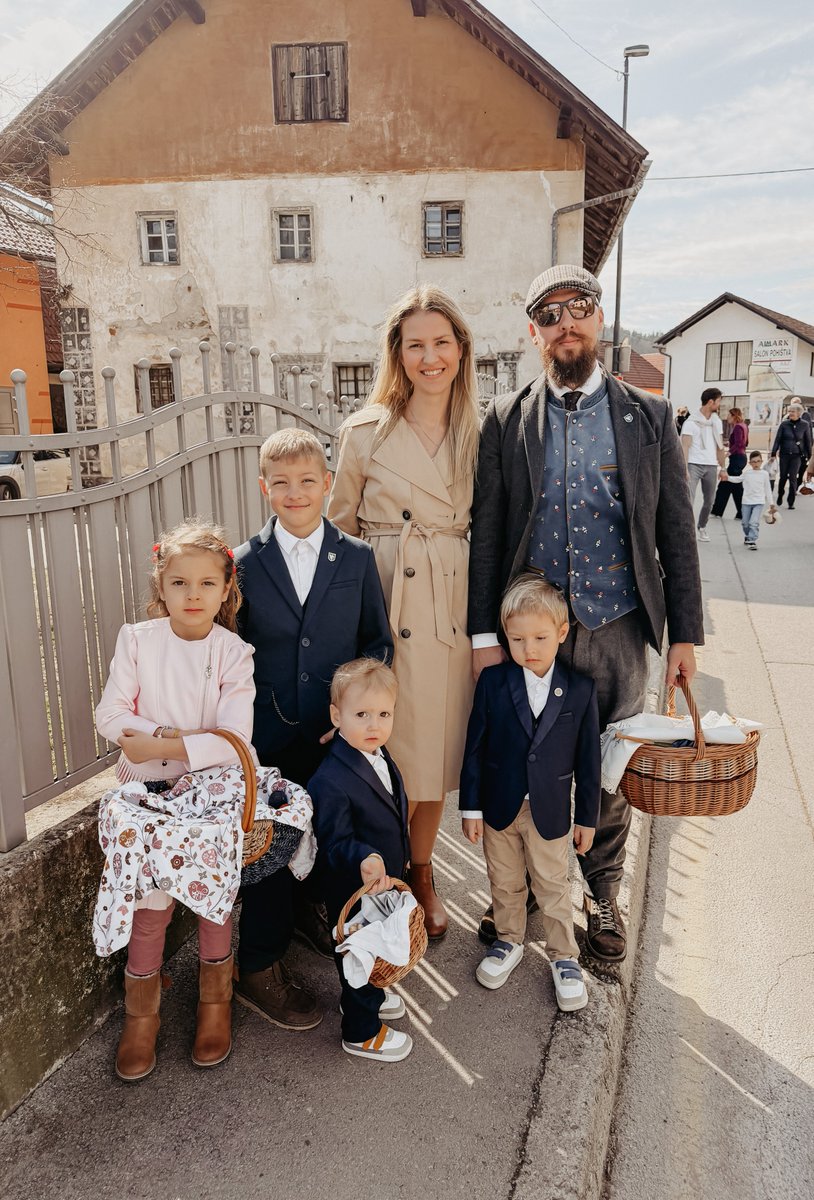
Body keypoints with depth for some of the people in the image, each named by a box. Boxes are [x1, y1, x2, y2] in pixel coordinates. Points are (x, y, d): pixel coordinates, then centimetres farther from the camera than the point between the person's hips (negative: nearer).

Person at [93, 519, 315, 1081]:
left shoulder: (233, 652, -5)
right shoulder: (137, 640, 0)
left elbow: (234, 739, -13)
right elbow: (112, 715, -3)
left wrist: (161, 747, -19)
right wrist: (161, 734, -19)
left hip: (211, 781, -1)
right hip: (147, 785, 1)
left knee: (207, 858, -24)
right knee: (151, 870, -22)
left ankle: (216, 991, 1)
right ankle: (142, 1006, 0)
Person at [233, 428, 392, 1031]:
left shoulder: (357, 557, -1)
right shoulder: (244, 563, -3)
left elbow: (378, 640, 4)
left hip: (338, 728, 2)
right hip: (269, 733, -2)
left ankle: (310, 904, 48)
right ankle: (260, 968, 21)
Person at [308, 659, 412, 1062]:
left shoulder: (380, 758, -3)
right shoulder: (331, 781, -33)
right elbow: (334, 842, -28)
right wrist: (365, 859, -45)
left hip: (384, 883, 9)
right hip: (354, 894, -9)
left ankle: (369, 995, 55)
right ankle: (361, 1033, 34)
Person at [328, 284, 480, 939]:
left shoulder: (477, 433, 6)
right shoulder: (366, 431, -3)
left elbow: (482, 527, 12)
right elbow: (341, 526, 5)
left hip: (452, 607, 3)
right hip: (386, 606, -3)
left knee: (438, 748, 12)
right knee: (384, 748, 4)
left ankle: (422, 875, 35)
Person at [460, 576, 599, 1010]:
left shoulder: (580, 689, -10)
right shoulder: (493, 681, -11)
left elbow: (588, 758, -3)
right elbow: (475, 748, -5)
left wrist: (587, 818, 1)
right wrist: (470, 807, -4)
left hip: (550, 812, -1)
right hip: (499, 808, 1)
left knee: (553, 886, 15)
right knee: (504, 884, 20)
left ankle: (564, 956, 35)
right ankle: (508, 941, 43)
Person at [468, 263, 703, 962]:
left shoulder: (650, 416, 3)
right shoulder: (505, 420, 2)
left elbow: (676, 532, 3)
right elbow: (486, 533, 0)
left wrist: (685, 635, 0)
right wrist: (484, 634, -5)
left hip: (618, 632, 1)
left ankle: (602, 894, 36)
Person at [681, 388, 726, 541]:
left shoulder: (717, 422, 15)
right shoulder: (692, 422, -4)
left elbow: (720, 446, 20)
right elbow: (685, 446, -11)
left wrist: (722, 467, 16)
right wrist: (684, 469, -20)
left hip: (711, 466, 5)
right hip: (694, 464, -5)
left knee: (709, 500, 11)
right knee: (688, 499, -15)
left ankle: (702, 527, 31)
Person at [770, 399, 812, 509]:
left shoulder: (804, 425, -1)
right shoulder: (784, 424, -2)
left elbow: (808, 441, 6)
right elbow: (777, 439, 0)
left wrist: (808, 455, 9)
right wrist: (773, 454, -2)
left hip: (797, 455, -1)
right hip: (784, 454, 1)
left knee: (793, 478, -5)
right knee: (783, 476, 7)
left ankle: (791, 502, 1)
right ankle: (780, 495, 32)